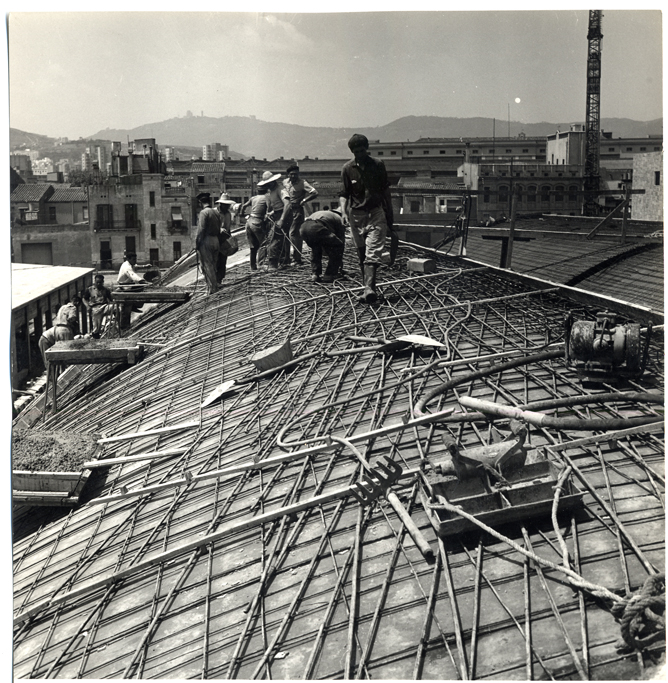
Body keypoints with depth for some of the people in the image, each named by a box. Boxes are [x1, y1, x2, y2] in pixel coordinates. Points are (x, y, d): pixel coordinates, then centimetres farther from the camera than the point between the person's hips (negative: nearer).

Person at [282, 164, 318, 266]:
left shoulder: (302, 183, -9)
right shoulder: (285, 182, 9)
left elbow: (314, 193, -17)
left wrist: (303, 201, -14)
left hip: (297, 210, -6)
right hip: (287, 209, 6)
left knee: (293, 233, -12)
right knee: (285, 233, 8)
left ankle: (297, 259, -8)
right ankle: (285, 258, 19)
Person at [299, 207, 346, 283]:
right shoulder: (339, 219, 26)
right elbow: (342, 241, 28)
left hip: (303, 227, 6)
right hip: (317, 228, -6)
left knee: (315, 249, 34)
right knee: (337, 247, 14)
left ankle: (315, 274, 26)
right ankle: (329, 275, 13)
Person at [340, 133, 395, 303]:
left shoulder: (378, 165, 1)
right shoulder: (347, 168, 1)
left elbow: (385, 189, 10)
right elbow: (344, 194, 3)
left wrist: (390, 214, 12)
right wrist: (343, 211, -15)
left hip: (376, 213, -1)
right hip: (356, 214, 1)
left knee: (372, 253, -15)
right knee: (362, 255, 6)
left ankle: (369, 288, -25)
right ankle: (369, 287, 15)